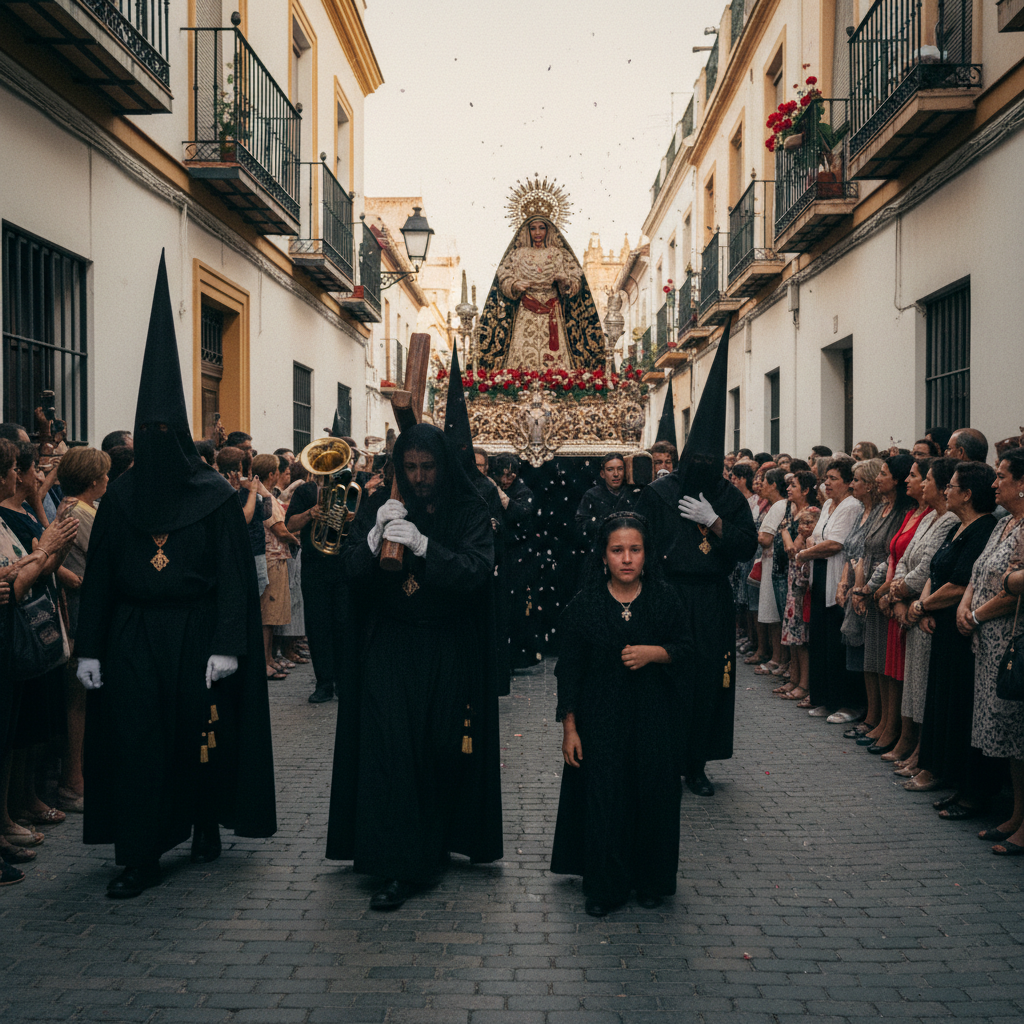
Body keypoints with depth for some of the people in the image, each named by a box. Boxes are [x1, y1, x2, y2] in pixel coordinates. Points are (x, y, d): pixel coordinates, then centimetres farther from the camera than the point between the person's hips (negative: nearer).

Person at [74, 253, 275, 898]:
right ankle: (140, 857, 2)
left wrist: (227, 646, -13)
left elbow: (235, 574, -6)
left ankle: (207, 824, 31)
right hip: (133, 637, 2)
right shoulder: (120, 498, 7)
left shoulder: (215, 497, -2)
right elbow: (99, 574, 7)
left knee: (200, 735, 8)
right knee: (134, 741, -2)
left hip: (196, 634, -2)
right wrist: (90, 647, 2)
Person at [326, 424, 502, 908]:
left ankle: (436, 842, 25)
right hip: (387, 646, 0)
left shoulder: (468, 511, -1)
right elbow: (350, 570, -2)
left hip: (449, 650, 0)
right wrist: (375, 535, -22)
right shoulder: (379, 506, 4)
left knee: (444, 747, 4)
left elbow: (479, 570, -14)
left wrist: (423, 545, -28)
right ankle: (397, 866, -8)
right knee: (389, 746, -9)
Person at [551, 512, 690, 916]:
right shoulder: (584, 605, -4)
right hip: (600, 720, -1)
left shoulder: (664, 599, -1)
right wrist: (569, 728, -4)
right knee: (602, 797, 0)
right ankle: (604, 886, 14)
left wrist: (654, 653, -15)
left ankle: (650, 881, 23)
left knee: (652, 795, 5)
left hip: (653, 718, 1)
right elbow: (568, 669, -1)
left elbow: (686, 647, 6)